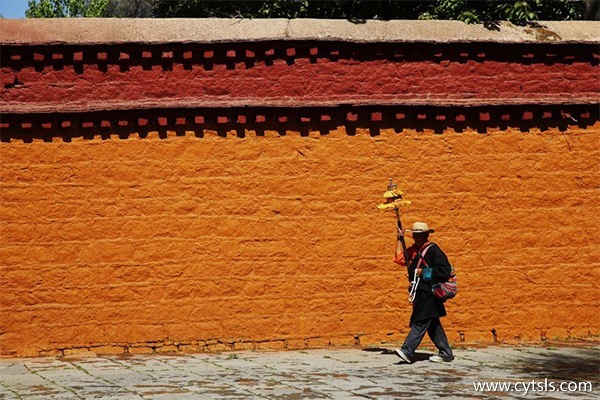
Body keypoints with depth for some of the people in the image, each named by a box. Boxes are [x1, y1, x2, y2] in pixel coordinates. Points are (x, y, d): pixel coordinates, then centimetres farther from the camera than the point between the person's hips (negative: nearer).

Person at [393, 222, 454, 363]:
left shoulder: (433, 249, -10)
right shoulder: (413, 250, 14)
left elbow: (445, 270, -16)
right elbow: (400, 259, 8)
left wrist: (424, 272, -15)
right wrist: (400, 239, 9)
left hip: (429, 292, -9)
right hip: (420, 293, 9)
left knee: (420, 322, -12)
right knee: (432, 324, 11)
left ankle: (407, 351, -19)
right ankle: (446, 353, 17)